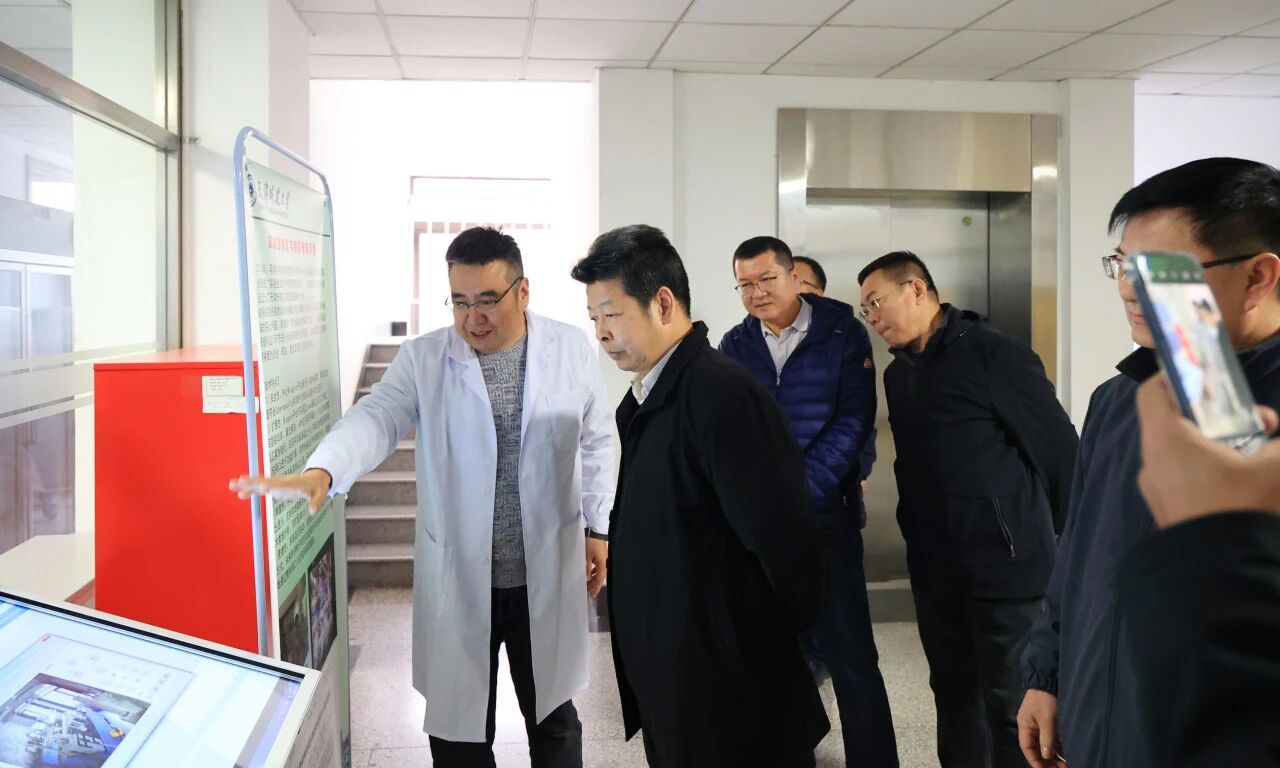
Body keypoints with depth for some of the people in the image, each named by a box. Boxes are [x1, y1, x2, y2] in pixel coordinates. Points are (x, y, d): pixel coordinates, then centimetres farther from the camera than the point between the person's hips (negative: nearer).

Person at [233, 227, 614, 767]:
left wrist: (599, 528, 7)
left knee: (554, 721, 15)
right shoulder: (422, 359, -3)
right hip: (457, 580, 0)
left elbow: (596, 444, 8)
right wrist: (322, 470, -37)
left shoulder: (573, 350, -1)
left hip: (547, 576, 1)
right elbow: (376, 418, -18)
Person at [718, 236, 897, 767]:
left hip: (825, 512, -3)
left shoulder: (843, 334, -2)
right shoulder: (735, 345, 8)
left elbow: (854, 420, -8)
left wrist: (800, 487, -17)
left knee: (850, 656, 0)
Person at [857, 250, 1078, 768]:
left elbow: (1060, 449, -11)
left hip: (1007, 566, -7)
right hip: (935, 571, 7)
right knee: (953, 697, 17)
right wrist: (920, 540, 11)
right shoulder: (898, 374, 11)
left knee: (1011, 708, 4)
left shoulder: (994, 355, -12)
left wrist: (1064, 546, -4)